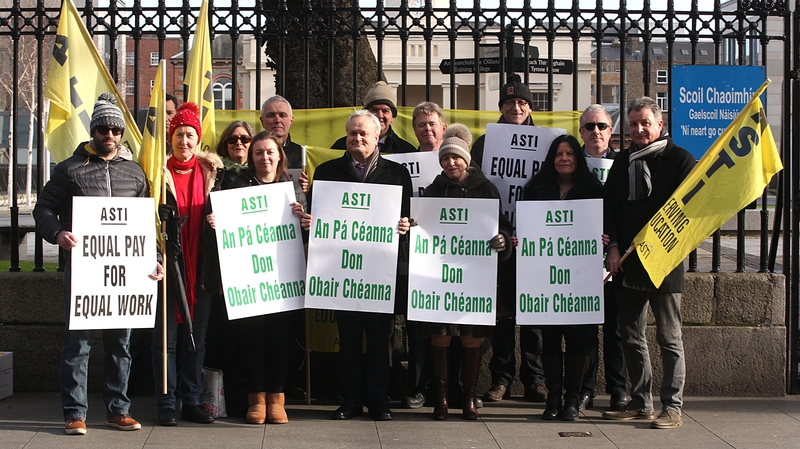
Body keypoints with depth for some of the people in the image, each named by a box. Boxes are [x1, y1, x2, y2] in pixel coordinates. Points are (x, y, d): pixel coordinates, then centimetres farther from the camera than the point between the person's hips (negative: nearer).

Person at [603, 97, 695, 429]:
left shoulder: (679, 159, -2)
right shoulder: (622, 161, 14)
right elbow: (608, 206, 14)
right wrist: (613, 247, 2)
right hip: (627, 263, 6)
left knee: (669, 337, 0)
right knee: (631, 337, 10)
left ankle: (672, 407, 3)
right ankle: (641, 403, 18)